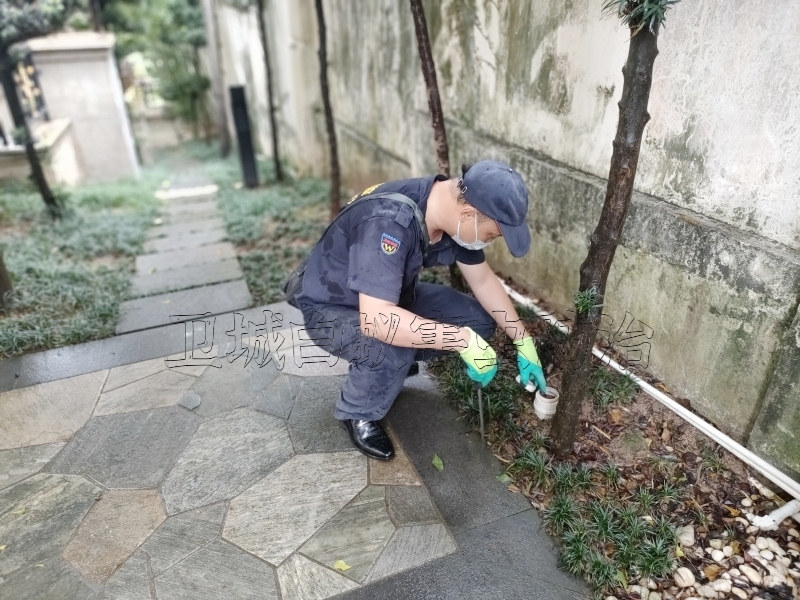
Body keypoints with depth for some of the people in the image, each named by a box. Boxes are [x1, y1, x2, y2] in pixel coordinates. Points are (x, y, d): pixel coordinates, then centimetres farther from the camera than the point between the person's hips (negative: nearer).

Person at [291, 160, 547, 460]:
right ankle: (357, 414, -4)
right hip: (332, 308, -7)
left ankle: (392, 364, 15)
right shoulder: (390, 222, -38)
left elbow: (483, 280, 0)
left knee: (478, 320, -4)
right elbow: (376, 320, -44)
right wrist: (464, 341, -41)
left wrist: (524, 342, -1)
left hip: (391, 297, 7)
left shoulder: (454, 210, -13)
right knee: (392, 350, -36)